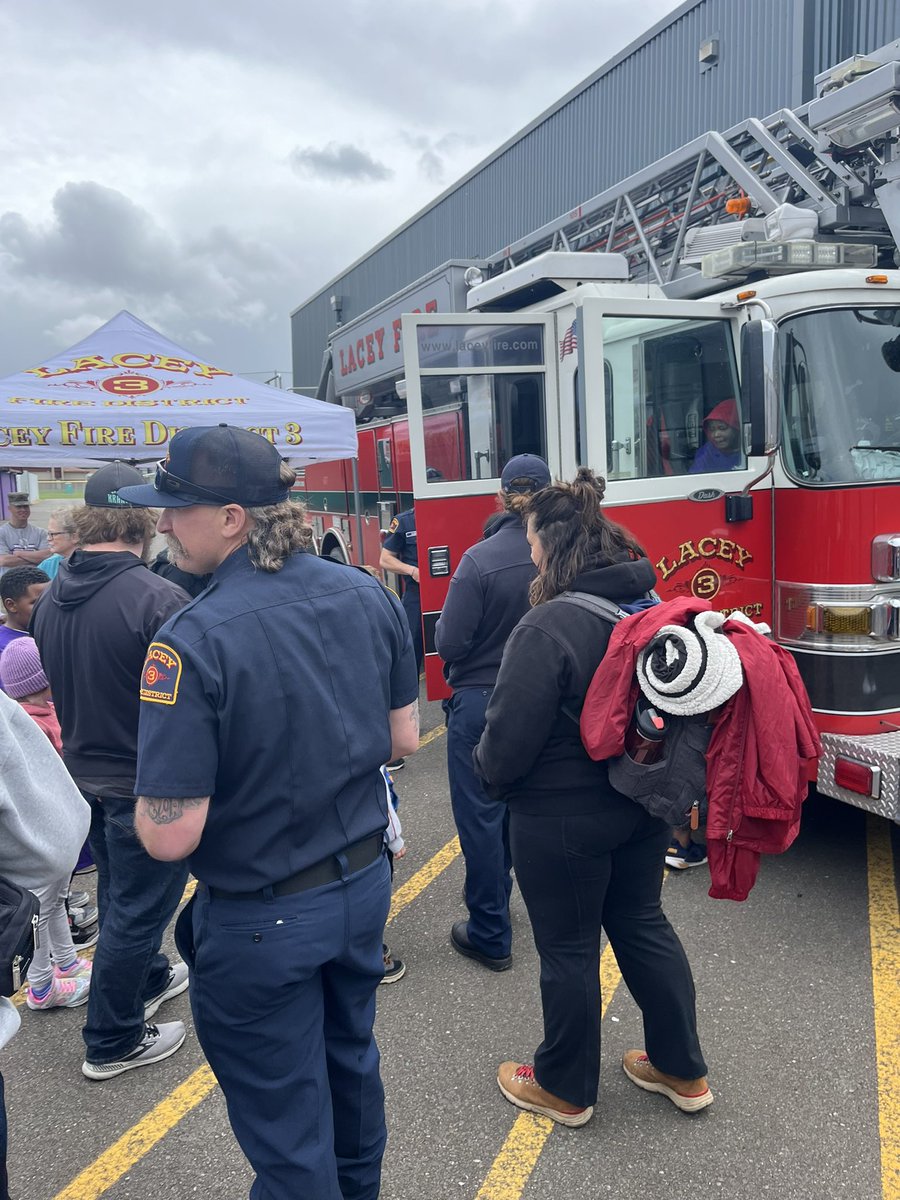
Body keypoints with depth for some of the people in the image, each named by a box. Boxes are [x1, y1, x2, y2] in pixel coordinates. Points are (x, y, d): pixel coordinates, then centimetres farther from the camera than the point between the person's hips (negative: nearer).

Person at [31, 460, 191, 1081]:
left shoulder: (50, 598, -3)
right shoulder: (158, 598, -26)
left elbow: (53, 685, 10)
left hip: (85, 773, 8)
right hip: (147, 781, -7)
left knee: (120, 891, 26)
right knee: (137, 907, 9)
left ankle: (148, 979, 48)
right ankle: (113, 1042, 24)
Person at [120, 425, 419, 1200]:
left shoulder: (191, 641, -27)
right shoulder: (369, 595, -8)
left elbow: (170, 836, -24)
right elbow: (403, 739, 1)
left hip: (263, 918, -6)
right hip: (364, 880, 7)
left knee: (286, 1131, 16)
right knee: (352, 1062, 30)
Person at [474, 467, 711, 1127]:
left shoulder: (546, 628, -26)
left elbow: (510, 739, -23)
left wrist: (491, 768, -1)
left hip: (563, 818, -7)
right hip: (644, 804, 8)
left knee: (568, 950, 11)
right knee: (643, 925, 23)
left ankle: (565, 1089, 33)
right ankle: (683, 1071, 38)